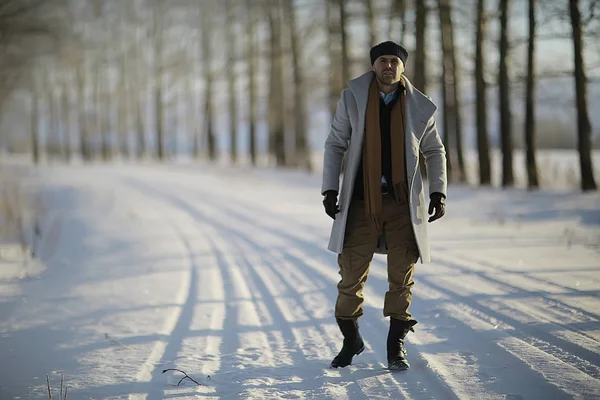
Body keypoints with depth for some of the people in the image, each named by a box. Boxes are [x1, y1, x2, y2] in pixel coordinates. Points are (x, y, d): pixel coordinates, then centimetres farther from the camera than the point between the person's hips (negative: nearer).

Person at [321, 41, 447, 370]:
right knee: (351, 274, 2)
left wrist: (438, 192, 4)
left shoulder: (419, 107, 3)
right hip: (361, 202, 0)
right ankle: (351, 340, 22)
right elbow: (335, 144, 6)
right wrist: (330, 188, -2)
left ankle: (396, 346, 13)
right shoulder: (352, 98, 1)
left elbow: (434, 151, 15)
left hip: (403, 203, 1)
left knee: (402, 276, 2)